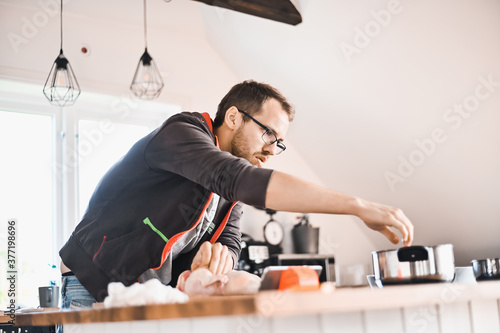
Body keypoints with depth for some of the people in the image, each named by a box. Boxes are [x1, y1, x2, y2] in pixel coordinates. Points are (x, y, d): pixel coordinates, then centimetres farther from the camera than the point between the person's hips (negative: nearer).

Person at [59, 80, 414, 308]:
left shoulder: (230, 194, 10)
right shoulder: (181, 133, -18)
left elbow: (230, 248, -1)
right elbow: (243, 180, -34)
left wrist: (216, 255, -28)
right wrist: (358, 206, -38)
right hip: (96, 288, -7)